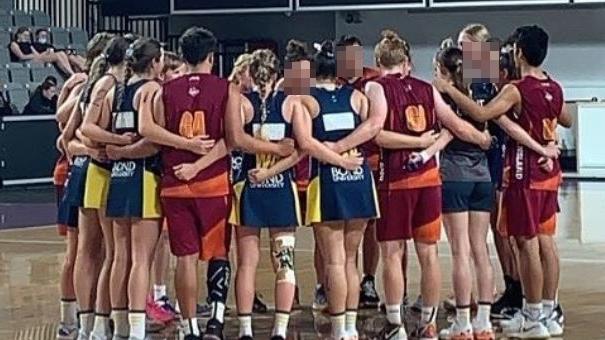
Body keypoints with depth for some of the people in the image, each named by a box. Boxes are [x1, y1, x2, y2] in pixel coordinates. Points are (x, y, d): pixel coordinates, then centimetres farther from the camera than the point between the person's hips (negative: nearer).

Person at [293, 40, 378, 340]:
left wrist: (340, 160, -10)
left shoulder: (305, 100, -1)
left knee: (334, 261, 0)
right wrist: (345, 149, 2)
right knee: (350, 259, 13)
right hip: (359, 180, 3)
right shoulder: (356, 96, 9)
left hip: (327, 182, -3)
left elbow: (306, 142, -14)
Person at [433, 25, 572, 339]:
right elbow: (566, 120, 25)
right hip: (549, 171, 7)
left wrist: (449, 90, -19)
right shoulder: (554, 88, 7)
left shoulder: (516, 90, -16)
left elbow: (481, 114, -27)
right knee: (545, 241, 11)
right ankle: (548, 313, 16)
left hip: (524, 174, -7)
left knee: (527, 244, -2)